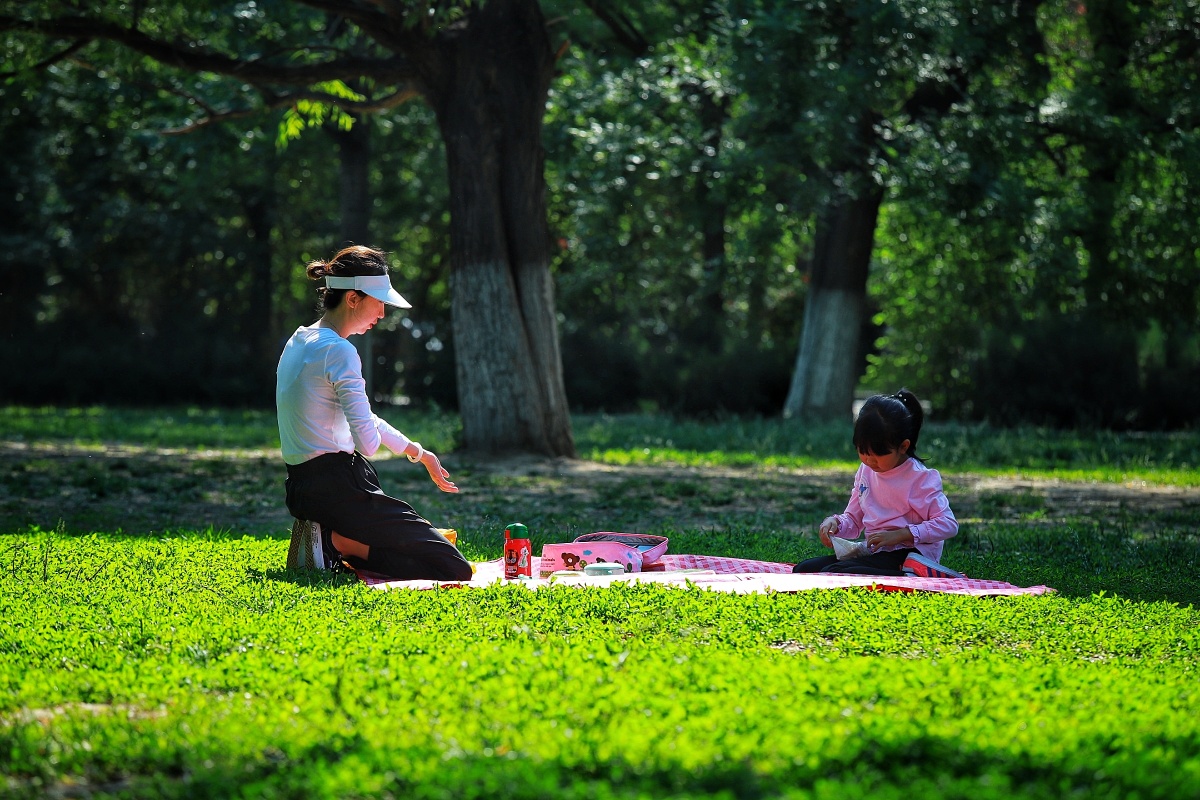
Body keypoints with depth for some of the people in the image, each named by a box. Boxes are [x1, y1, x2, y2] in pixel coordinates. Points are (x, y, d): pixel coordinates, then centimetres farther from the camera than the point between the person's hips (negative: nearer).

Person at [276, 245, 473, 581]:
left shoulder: (301, 340, 14)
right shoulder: (338, 352, -16)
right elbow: (368, 442, -21)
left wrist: (419, 453, 27)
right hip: (338, 487, -10)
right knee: (455, 569, -10)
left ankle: (330, 540, 11)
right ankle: (344, 543, -11)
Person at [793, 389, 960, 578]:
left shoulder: (921, 478, -9)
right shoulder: (866, 472, 13)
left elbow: (948, 524, -13)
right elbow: (853, 519, 23)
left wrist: (898, 534, -19)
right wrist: (834, 523, -2)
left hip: (905, 555, -9)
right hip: (874, 553, 9)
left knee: (832, 574, -30)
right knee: (803, 569, -5)